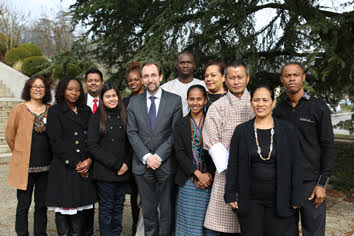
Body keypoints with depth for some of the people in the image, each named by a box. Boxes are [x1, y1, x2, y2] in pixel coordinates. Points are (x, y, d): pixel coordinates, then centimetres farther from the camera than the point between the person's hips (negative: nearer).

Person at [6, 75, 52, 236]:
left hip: (46, 166, 3)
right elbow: (10, 136, 4)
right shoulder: (18, 110, -4)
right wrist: (21, 154, 10)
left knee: (42, 205, 13)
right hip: (25, 167, -3)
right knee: (23, 205, 6)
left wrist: (48, 155, 10)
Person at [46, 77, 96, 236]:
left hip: (85, 168, 4)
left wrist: (89, 160, -5)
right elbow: (56, 142, -7)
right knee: (63, 210, 1)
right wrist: (75, 163, -10)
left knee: (79, 209, 7)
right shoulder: (54, 111, 1)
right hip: (64, 169, -4)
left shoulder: (86, 111, 14)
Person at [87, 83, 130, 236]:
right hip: (104, 173, -3)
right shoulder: (96, 118, -1)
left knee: (118, 208, 10)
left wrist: (126, 163, -5)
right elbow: (92, 146, -7)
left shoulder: (124, 117, 9)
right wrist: (115, 164, -12)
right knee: (106, 209, 2)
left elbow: (130, 143, 11)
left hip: (123, 172, 4)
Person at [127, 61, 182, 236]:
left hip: (166, 164, -1)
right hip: (142, 165, 2)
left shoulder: (175, 100, 0)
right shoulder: (134, 102, 7)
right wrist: (146, 156, -10)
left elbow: (175, 133, -4)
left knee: (167, 209, 8)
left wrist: (159, 156, -12)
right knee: (148, 210, 11)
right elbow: (132, 133, 1)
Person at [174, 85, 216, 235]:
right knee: (190, 221, 5)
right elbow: (179, 153, -2)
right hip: (189, 182, 1)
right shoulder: (180, 124, 5)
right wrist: (198, 174, -11)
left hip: (210, 179, -1)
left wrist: (209, 175, -11)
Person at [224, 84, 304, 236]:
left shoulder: (287, 130, 0)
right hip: (250, 200, 1)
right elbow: (233, 165, 4)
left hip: (280, 200, 0)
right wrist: (231, 195, 0)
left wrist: (296, 199, -2)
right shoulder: (241, 131, 2)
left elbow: (296, 165, 1)